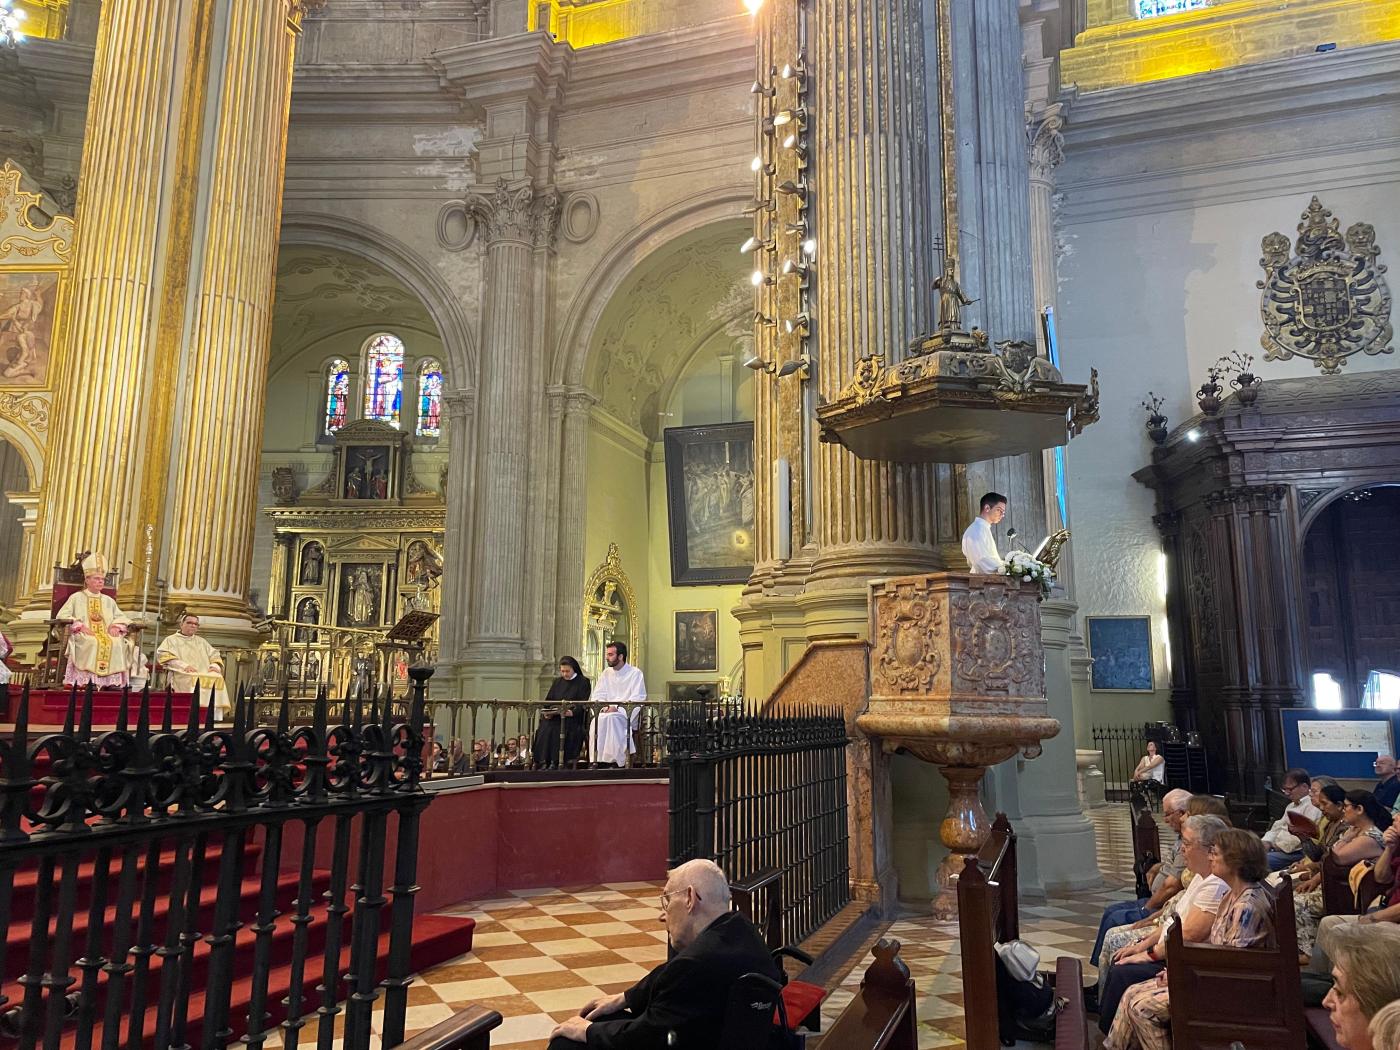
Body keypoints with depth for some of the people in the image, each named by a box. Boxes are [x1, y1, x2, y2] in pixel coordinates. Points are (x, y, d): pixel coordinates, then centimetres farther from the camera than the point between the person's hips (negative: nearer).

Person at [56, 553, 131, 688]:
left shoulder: (108, 600, 24)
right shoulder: (76, 597, 14)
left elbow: (121, 617, 24)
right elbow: (62, 616, 3)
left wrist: (116, 626, 0)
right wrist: (80, 626, -13)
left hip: (106, 635, 3)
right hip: (84, 636, -3)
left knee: (117, 643, -31)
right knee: (93, 642, -38)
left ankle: (113, 680, -34)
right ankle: (90, 680, -37)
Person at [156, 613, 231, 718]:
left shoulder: (202, 642, 31)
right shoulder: (172, 640, 17)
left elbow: (214, 655, 26)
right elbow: (163, 655, 0)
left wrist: (215, 666, 1)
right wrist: (184, 665, -14)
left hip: (206, 675, 4)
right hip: (183, 676, -3)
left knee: (217, 678, -29)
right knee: (194, 680, -37)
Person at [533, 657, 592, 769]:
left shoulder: (583, 682, 5)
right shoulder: (557, 682, 21)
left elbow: (583, 704, -7)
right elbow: (548, 700, 16)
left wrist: (572, 712, -26)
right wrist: (547, 712, -6)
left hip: (573, 717, -4)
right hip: (554, 716, 5)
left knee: (558, 729, -33)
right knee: (544, 728, -26)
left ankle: (555, 762, -30)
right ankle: (543, 762, -28)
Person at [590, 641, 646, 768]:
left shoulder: (635, 673, 2)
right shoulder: (606, 673, 18)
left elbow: (637, 698, -7)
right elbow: (597, 696, 14)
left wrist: (617, 707, -18)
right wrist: (604, 707, -8)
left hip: (627, 713, -4)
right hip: (606, 711, 4)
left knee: (611, 718, -36)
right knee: (596, 720, -30)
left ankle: (613, 759, -34)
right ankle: (596, 760, -32)